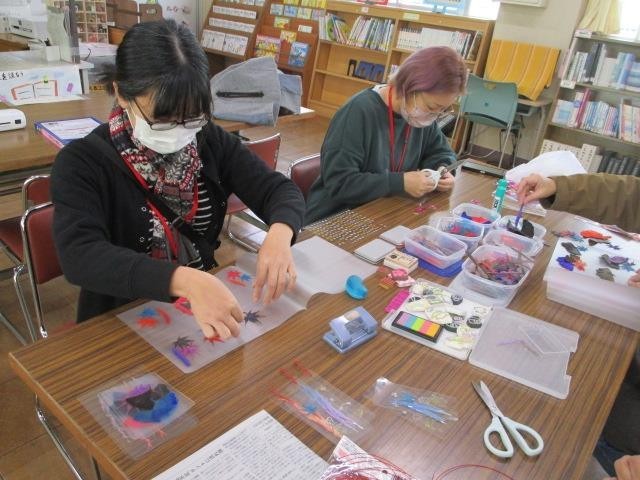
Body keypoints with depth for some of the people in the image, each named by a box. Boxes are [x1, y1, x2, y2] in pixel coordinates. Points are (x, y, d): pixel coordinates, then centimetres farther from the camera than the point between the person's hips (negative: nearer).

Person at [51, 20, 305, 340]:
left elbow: (279, 190, -5)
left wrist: (279, 235, -26)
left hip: (208, 307, 4)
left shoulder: (211, 141, -3)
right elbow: (80, 256, -26)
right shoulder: (82, 162, -13)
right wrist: (185, 281, -39)